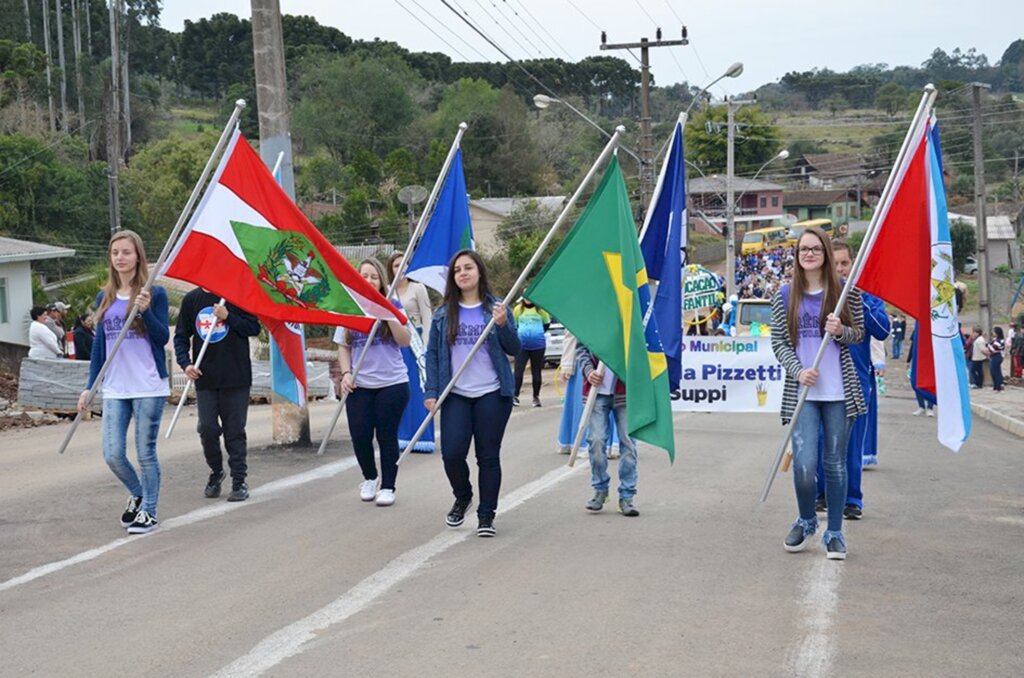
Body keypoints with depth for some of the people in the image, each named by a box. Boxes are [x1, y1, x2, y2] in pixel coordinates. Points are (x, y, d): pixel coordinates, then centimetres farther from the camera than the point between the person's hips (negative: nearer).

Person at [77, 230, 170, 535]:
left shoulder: (154, 294, -4)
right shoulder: (105, 298, 10)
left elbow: (163, 337, -8)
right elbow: (99, 343, 14)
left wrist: (145, 310, -24)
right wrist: (90, 386, 11)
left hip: (148, 388, -4)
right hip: (115, 389, 4)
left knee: (145, 452, 2)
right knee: (112, 454, 0)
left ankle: (148, 511, 17)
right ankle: (138, 495, 26)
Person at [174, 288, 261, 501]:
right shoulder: (191, 299, 7)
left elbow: (254, 328, -2)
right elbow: (181, 336, 11)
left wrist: (228, 317, -15)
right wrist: (185, 363, -4)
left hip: (236, 377, -2)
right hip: (204, 378, 2)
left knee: (235, 431, 2)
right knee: (207, 428, -4)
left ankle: (239, 481, 10)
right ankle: (216, 472, 20)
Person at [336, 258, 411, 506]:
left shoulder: (392, 307, 1)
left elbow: (405, 341, -8)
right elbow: (343, 347, 11)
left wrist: (388, 316, -18)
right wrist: (346, 373, -3)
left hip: (392, 383, -2)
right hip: (360, 386, 2)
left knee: (387, 436, 1)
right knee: (360, 436, 0)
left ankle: (387, 486, 13)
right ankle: (370, 478, 25)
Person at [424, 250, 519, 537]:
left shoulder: (496, 308, 3)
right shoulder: (444, 314, 7)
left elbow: (514, 350, 2)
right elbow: (432, 354, 8)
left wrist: (503, 325, -16)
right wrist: (431, 392, 0)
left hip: (492, 394, -1)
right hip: (456, 395, 1)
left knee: (488, 456, 3)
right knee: (452, 453, -6)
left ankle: (486, 515, 13)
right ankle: (462, 498, 23)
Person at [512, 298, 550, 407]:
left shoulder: (540, 309, -1)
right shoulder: (518, 309, 2)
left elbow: (547, 323, 13)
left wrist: (539, 333, 9)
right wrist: (518, 334, 5)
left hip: (538, 345, 0)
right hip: (521, 345, 0)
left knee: (536, 372, 7)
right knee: (519, 370, -7)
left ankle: (536, 397, 16)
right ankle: (515, 396, -7)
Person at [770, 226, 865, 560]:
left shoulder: (845, 292, 2)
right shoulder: (784, 296, 4)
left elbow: (858, 333, 9)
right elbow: (778, 342, 5)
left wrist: (841, 331, -14)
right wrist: (798, 371, -11)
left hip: (838, 391, 0)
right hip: (802, 391, 0)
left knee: (835, 463, 5)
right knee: (804, 465, -9)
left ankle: (834, 532, 18)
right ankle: (806, 521, 19)